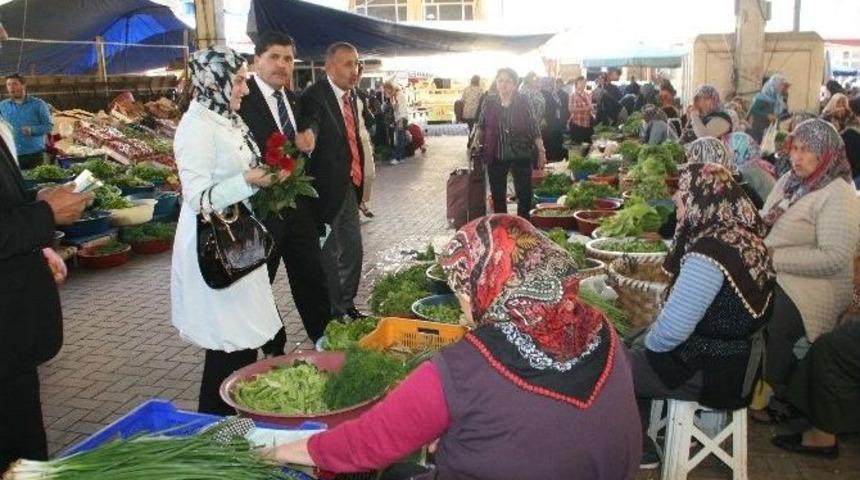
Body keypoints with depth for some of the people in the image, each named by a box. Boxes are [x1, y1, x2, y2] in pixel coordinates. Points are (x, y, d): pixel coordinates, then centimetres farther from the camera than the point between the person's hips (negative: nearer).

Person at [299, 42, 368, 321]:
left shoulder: (350, 96, 8)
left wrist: (358, 177, 7)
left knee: (352, 249, 17)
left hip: (350, 187, 8)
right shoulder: (314, 97, -17)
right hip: (328, 189, -8)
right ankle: (332, 313, 20)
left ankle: (347, 304, 34)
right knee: (329, 253, 5)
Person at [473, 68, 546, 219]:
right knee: (498, 195, 11)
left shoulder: (523, 102, -5)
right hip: (496, 157, 2)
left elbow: (534, 128, -1)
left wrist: (541, 151, -3)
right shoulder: (489, 102, 0)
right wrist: (477, 140, -5)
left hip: (521, 156, -2)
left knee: (525, 194, 2)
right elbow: (481, 126, 12)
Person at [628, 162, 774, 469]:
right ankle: (641, 445, 29)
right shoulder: (743, 234, 0)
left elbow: (673, 329, -29)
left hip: (712, 373, -9)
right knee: (636, 348, 22)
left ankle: (640, 452, 21)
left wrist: (650, 343, -7)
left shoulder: (708, 253, -29)